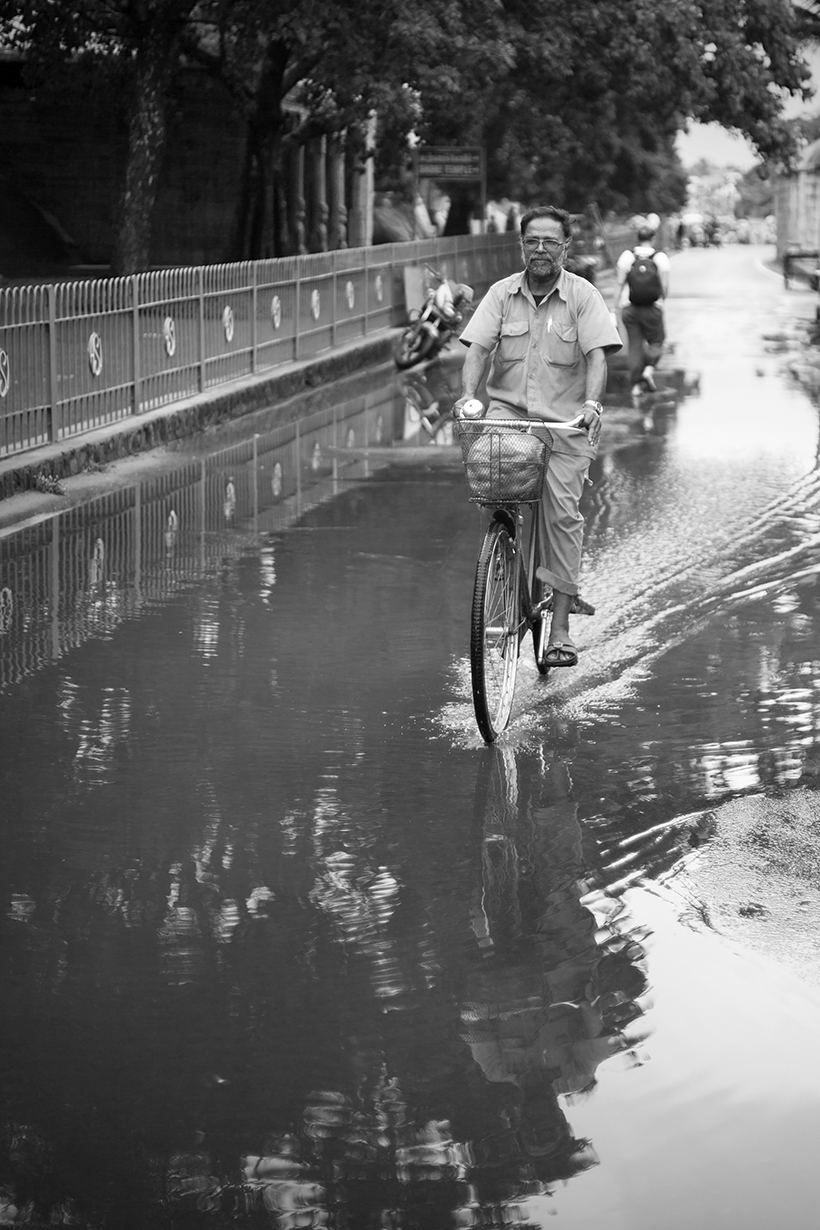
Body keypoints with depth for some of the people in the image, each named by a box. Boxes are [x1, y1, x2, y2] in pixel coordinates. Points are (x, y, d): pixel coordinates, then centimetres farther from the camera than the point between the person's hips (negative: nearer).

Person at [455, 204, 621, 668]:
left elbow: (597, 356, -10)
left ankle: (561, 626, -2)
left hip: (564, 420, -2)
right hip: (508, 409, 2)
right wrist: (467, 395, -20)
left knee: (562, 512, -8)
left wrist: (591, 404, -27)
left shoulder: (583, 296, 0)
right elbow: (478, 348, -2)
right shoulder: (502, 293, 6)